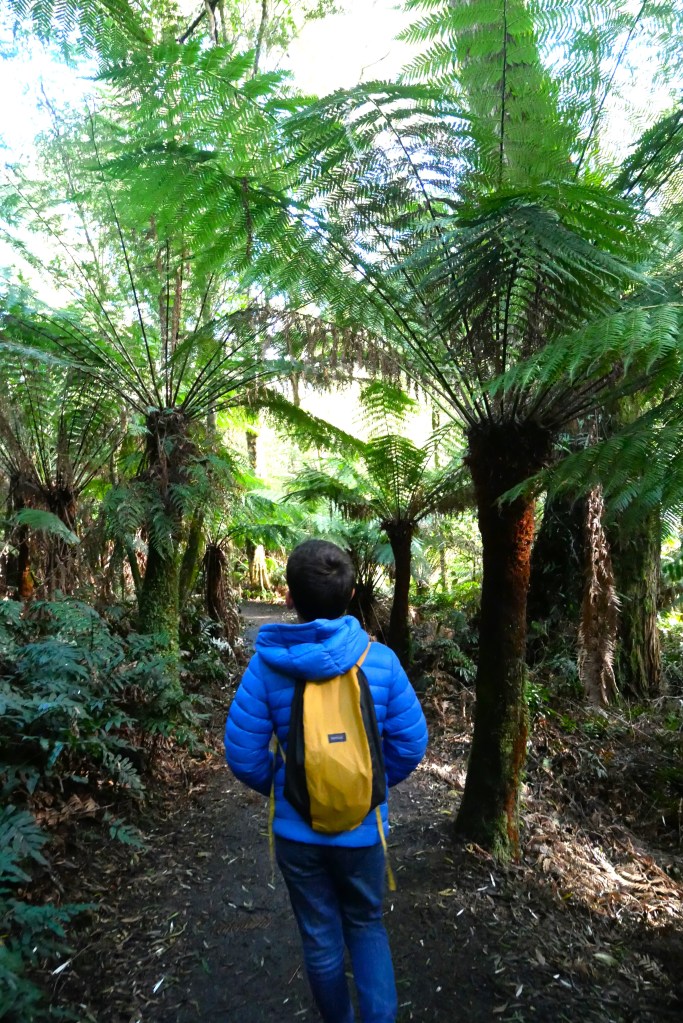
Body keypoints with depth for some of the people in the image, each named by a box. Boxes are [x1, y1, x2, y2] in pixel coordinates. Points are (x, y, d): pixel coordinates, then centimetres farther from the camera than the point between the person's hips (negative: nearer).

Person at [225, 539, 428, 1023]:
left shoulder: (267, 665, -19)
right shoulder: (381, 659, -17)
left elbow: (244, 754, -12)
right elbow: (411, 744, -10)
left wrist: (277, 787, 7)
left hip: (297, 830, 0)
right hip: (363, 828, 1)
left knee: (320, 937, 23)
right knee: (367, 925, 26)